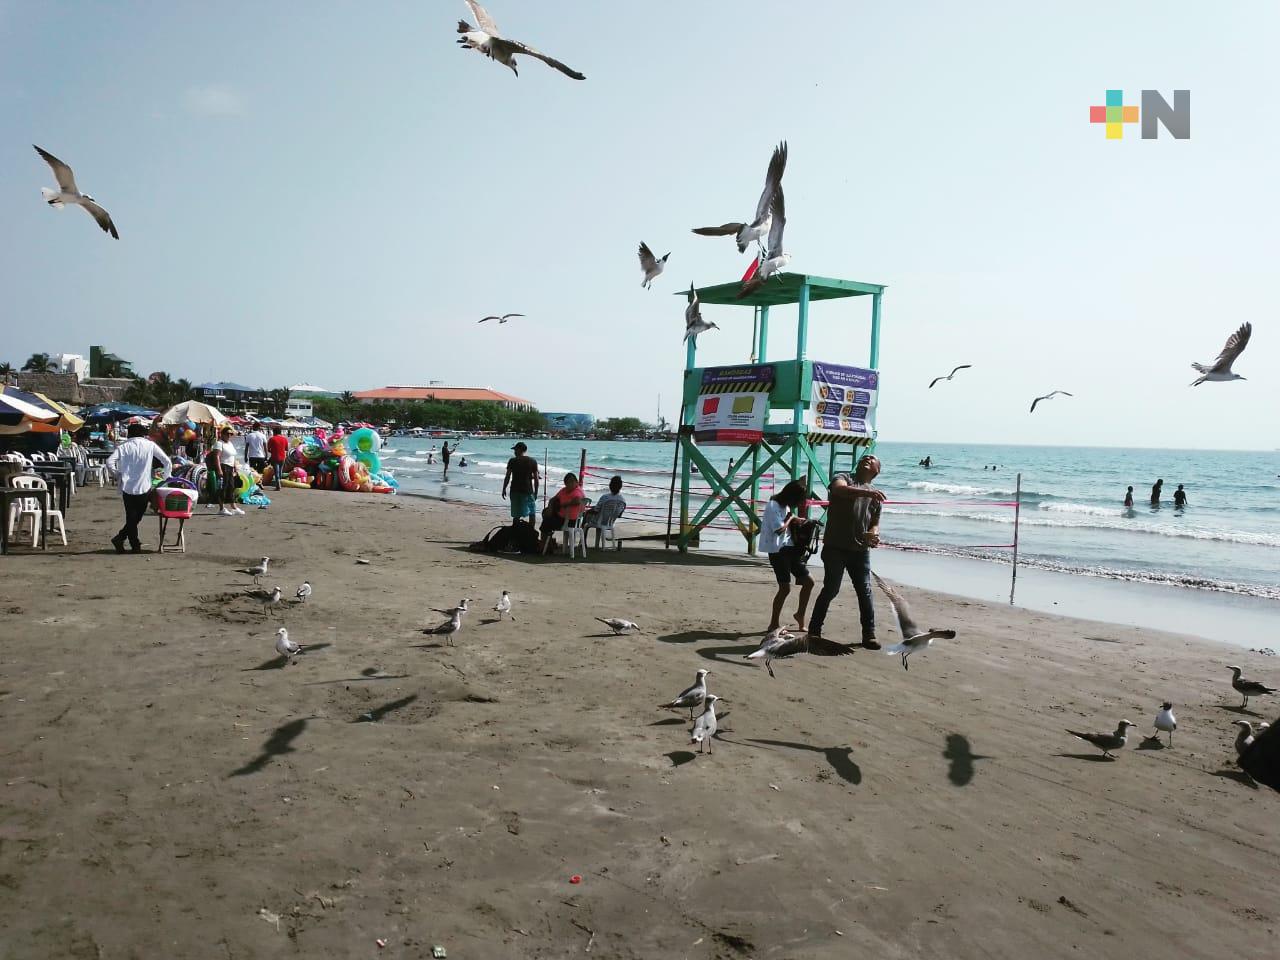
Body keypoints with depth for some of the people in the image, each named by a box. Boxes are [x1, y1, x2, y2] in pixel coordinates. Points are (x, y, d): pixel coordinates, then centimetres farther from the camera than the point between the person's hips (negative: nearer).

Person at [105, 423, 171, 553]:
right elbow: (167, 462, -1)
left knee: (131, 518, 9)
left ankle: (135, 545, 6)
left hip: (127, 487, 2)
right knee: (137, 517, 10)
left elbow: (109, 462, -10)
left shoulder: (123, 447, 3)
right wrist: (166, 477, 12)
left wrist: (118, 475, 5)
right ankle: (120, 538, 2)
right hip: (144, 487, -2)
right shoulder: (150, 445, 2)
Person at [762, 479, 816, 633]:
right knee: (785, 587, -8)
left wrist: (797, 520, 0)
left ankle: (800, 614, 27)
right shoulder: (773, 506, -15)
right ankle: (773, 624, 2)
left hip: (790, 549, 9)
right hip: (778, 551, -9)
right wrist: (791, 517, -8)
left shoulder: (785, 506, 13)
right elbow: (779, 529, -22)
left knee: (808, 582, 10)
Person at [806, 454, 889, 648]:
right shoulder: (843, 478, 4)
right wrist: (866, 492, -35)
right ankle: (814, 631, 11)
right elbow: (839, 489, -21)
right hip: (835, 547, -4)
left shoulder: (874, 495, 17)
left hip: (861, 550, 4)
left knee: (865, 592, 2)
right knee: (830, 590, -2)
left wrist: (874, 534, -10)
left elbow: (875, 523, 14)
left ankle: (869, 634, 12)